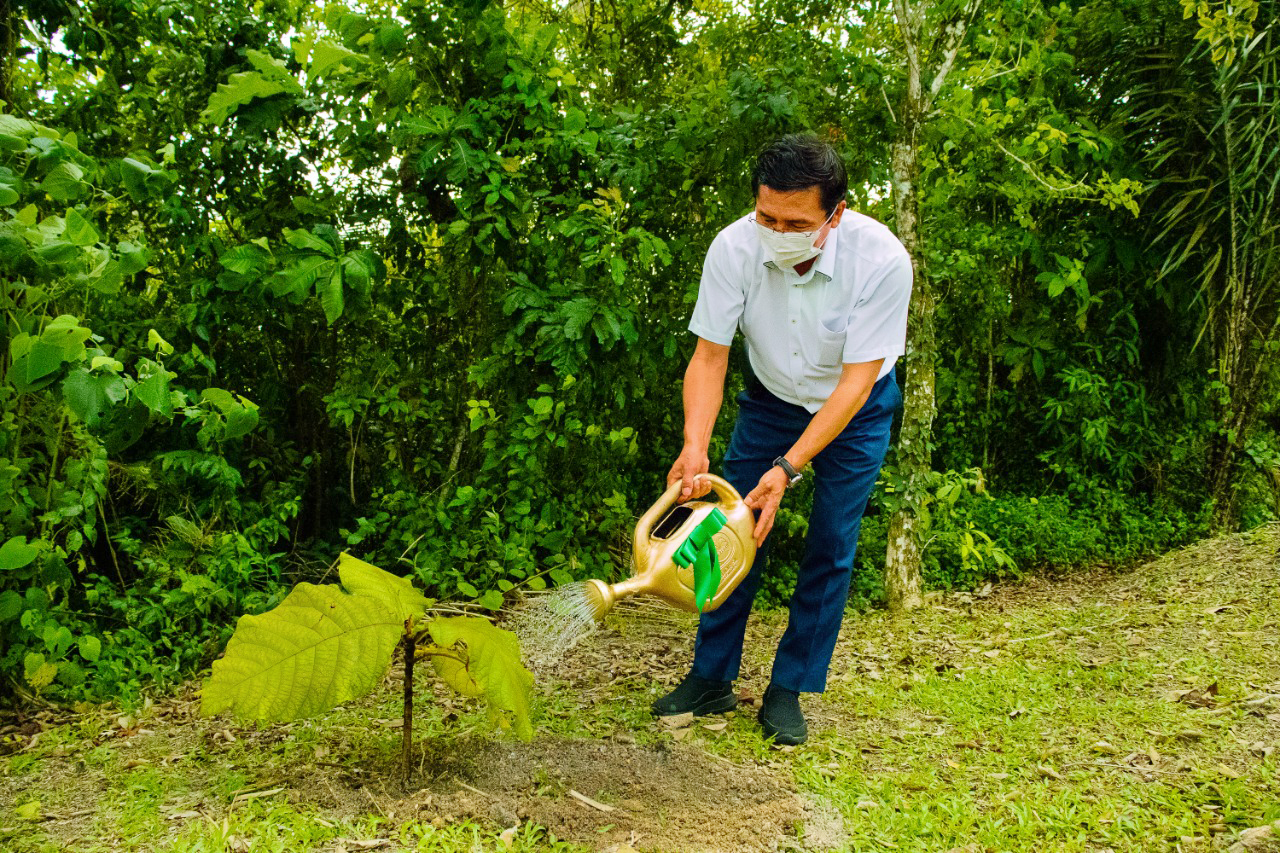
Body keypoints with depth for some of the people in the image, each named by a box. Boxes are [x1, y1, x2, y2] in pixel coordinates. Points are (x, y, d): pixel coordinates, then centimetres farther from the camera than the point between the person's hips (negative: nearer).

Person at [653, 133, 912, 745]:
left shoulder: (882, 259, -32)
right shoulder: (734, 247, -26)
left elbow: (855, 379, -30)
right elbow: (709, 355, -21)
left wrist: (788, 468, -38)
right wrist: (695, 446, -38)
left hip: (854, 412, -2)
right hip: (770, 399, 2)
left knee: (830, 548, -4)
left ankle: (788, 691, 11)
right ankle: (711, 678, 14)